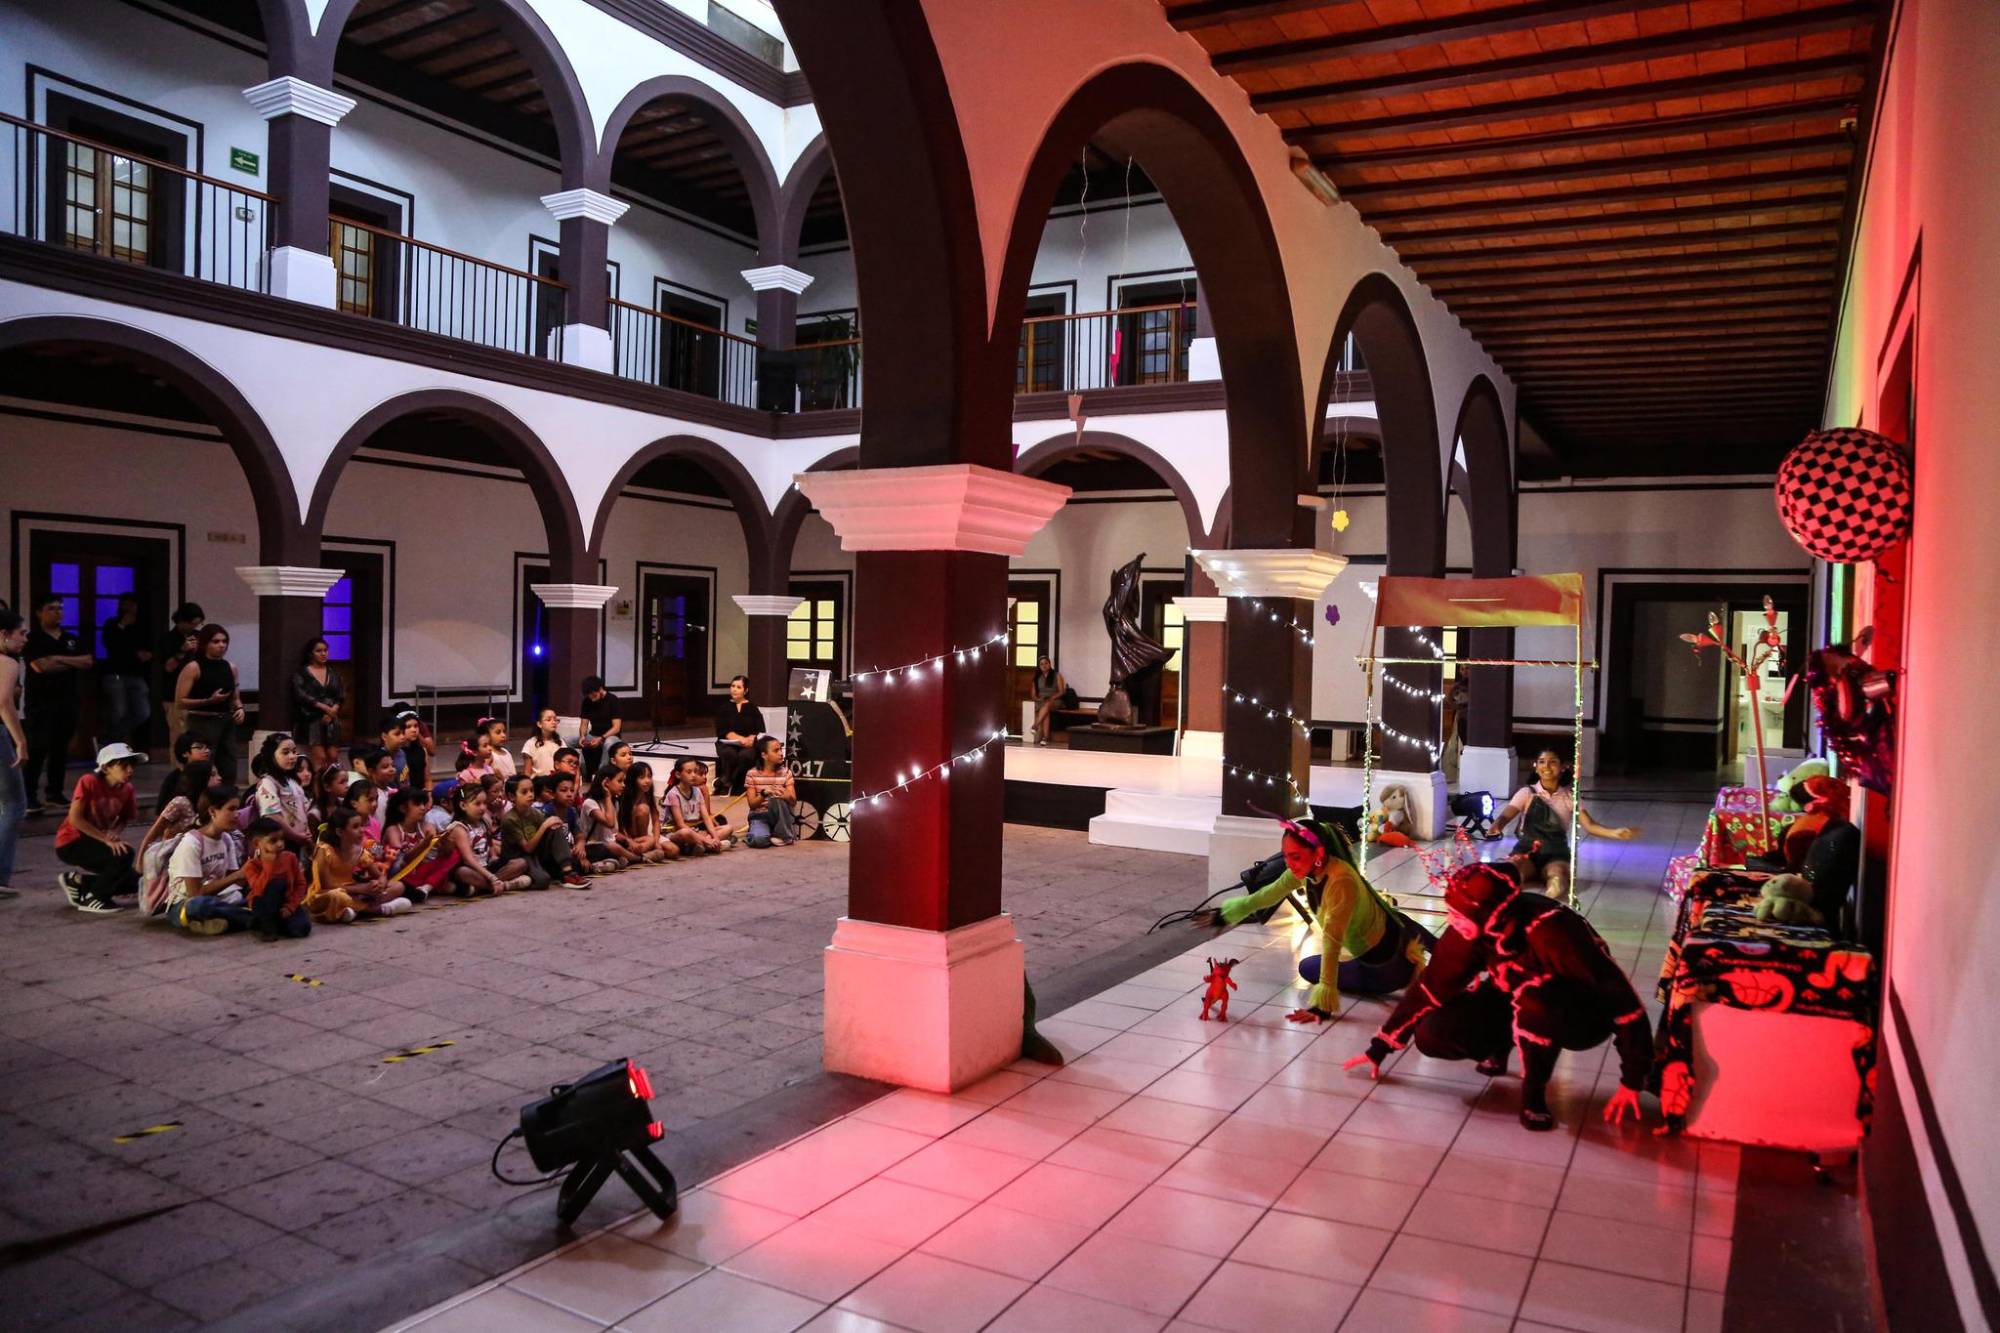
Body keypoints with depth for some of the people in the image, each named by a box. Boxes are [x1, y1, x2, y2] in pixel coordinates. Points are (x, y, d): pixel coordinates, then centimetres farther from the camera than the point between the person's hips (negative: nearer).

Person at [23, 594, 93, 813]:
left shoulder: (72, 639, 14)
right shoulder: (32, 639, -2)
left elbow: (88, 662, 1)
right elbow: (40, 666, -15)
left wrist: (60, 659, -10)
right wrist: (73, 664, -4)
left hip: (67, 701, 5)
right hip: (41, 702, -5)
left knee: (61, 748, 8)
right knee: (38, 748, -8)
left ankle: (55, 792, 15)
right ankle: (28, 795, -5)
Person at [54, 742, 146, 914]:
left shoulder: (126, 789, -2)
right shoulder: (89, 782, -19)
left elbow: (124, 820, 7)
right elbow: (75, 819, -23)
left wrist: (116, 833, -17)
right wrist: (106, 839, -27)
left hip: (97, 843, 7)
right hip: (71, 843, -7)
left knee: (134, 882, -2)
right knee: (124, 854, -30)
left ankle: (78, 881, 14)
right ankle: (91, 898, -10)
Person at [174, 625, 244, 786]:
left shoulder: (231, 667, 10)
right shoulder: (193, 668, -6)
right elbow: (179, 702, -10)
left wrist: (239, 708, 2)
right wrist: (209, 701, -19)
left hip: (227, 723, 6)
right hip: (202, 723, -6)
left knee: (229, 774, 7)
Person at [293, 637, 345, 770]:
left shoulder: (333, 672, 15)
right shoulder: (301, 673, 3)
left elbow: (342, 694, 9)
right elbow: (301, 695, -9)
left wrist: (333, 710, -9)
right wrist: (324, 707, -14)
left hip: (332, 719, 4)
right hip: (312, 718, -4)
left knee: (333, 757, -5)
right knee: (320, 757, -15)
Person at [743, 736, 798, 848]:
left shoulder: (786, 772, 1)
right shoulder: (752, 774, -5)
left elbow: (793, 799, -7)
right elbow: (752, 804, -9)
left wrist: (784, 795, -31)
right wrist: (763, 794, -29)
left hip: (780, 816, 3)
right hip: (759, 816, -3)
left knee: (777, 799, -33)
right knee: (759, 840, -37)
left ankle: (785, 835, -16)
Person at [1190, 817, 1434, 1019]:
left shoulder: (1341, 881, -36)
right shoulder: (1307, 868, -13)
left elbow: (1332, 941, -39)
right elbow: (1269, 894, 1)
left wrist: (1323, 1003, -39)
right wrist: (1224, 913, 6)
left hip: (1389, 954, -7)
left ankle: (1412, 967, 9)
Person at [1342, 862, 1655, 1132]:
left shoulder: (1550, 931, -37)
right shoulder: (1471, 926, -20)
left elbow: (1622, 999, -30)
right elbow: (1433, 987, -8)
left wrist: (1633, 1081, -25)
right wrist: (1380, 1047, -6)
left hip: (1586, 1017, -5)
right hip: (1518, 1007, 5)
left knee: (1534, 998, -40)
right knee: (1433, 1035, -17)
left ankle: (1534, 1092, -14)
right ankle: (1499, 1048, 14)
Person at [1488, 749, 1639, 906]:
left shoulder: (1570, 797, 10)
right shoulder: (1527, 793, 6)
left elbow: (1589, 826, -1)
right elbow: (1506, 816, -8)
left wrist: (1615, 833, -22)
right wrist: (1496, 827, -33)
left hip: (1556, 854, 1)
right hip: (1527, 851, -1)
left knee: (1557, 875, -37)